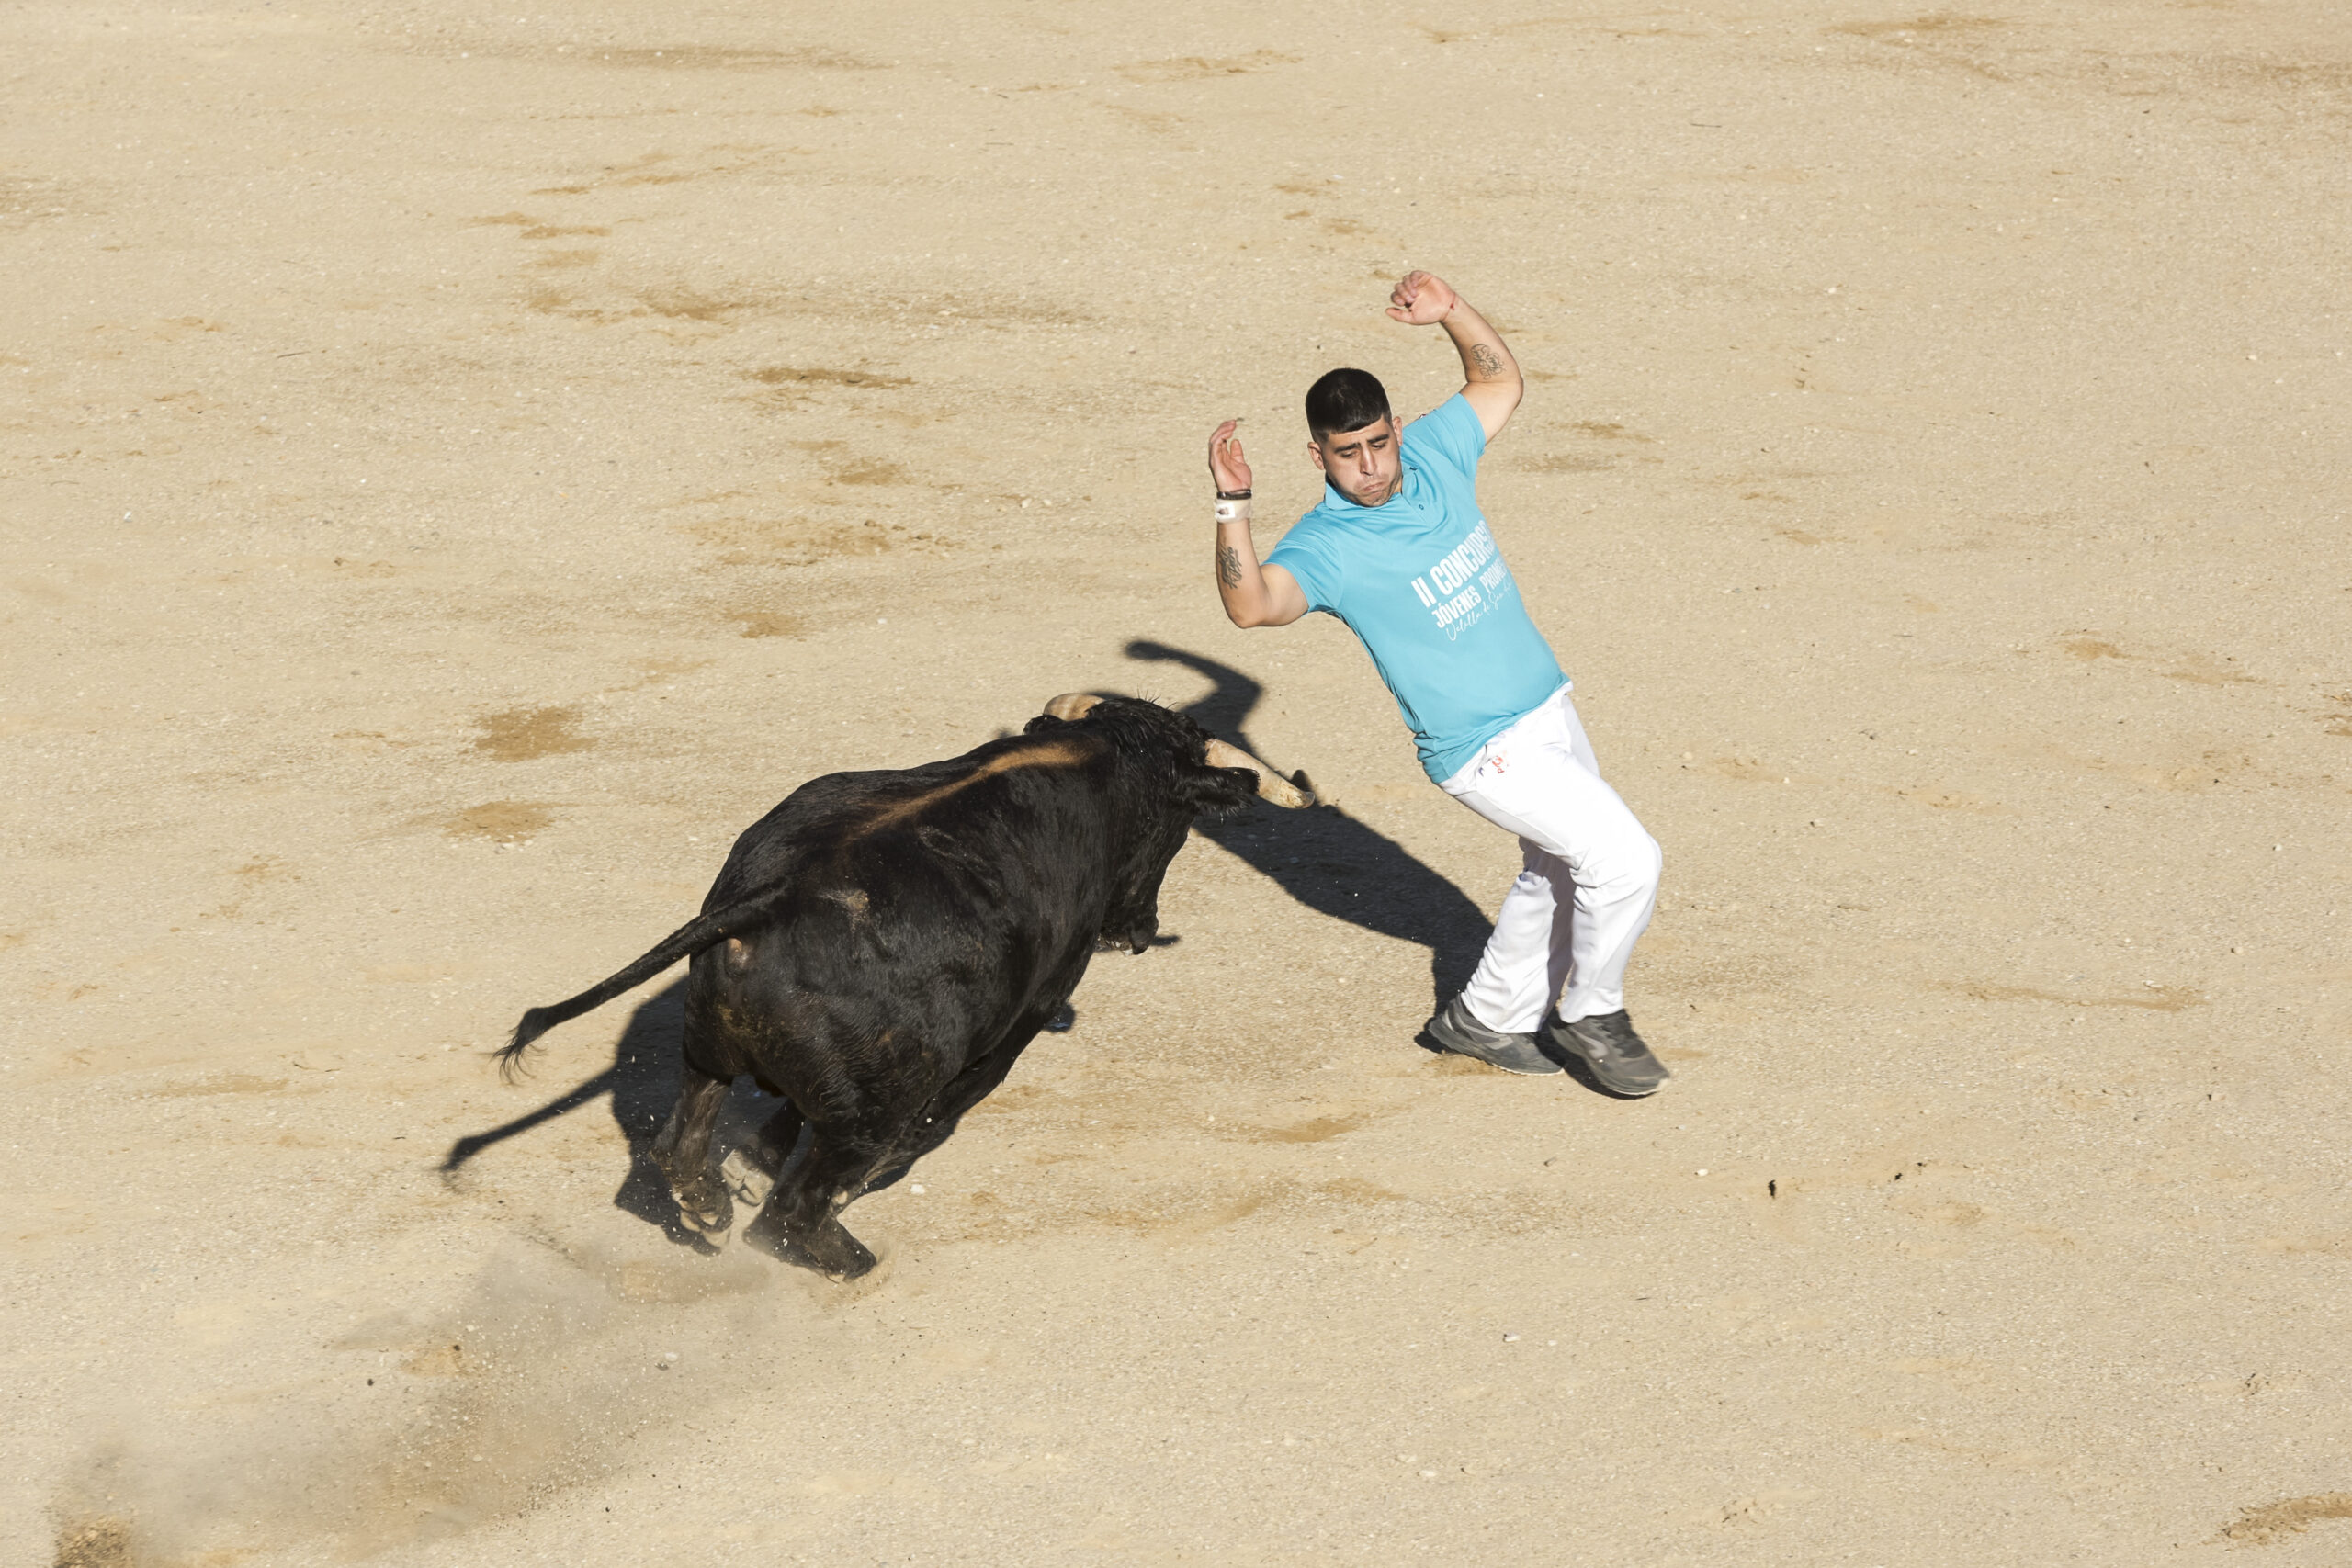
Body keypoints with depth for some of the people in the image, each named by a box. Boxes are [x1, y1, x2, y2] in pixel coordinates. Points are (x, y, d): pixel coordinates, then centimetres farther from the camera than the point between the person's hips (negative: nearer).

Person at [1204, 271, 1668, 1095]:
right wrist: (1233, 504, -53)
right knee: (1626, 861, -12)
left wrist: (1451, 313, -4)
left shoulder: (1435, 454, -2)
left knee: (1558, 873, 22)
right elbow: (1253, 602, -40)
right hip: (1485, 750, -8)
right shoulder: (1327, 546, -21)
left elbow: (1501, 381, 14)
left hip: (1549, 709, 8)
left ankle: (1486, 1019, 40)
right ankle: (1591, 1016, 11)